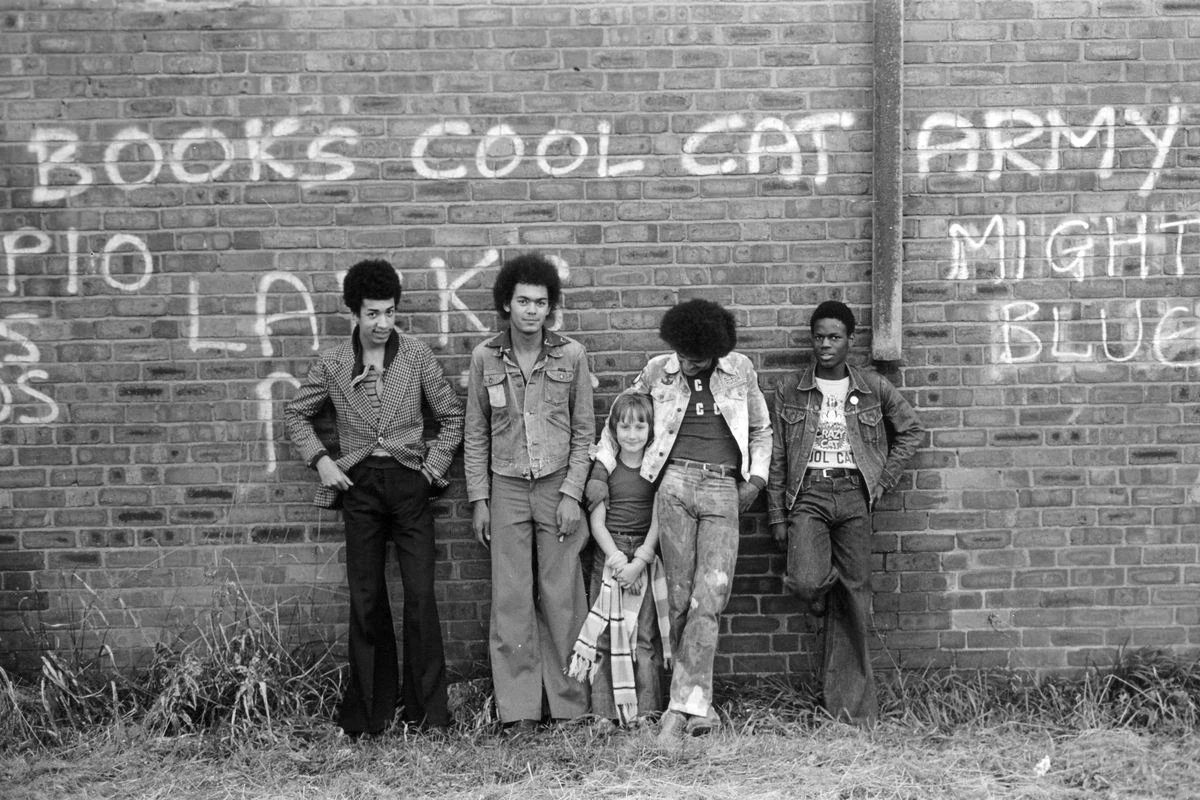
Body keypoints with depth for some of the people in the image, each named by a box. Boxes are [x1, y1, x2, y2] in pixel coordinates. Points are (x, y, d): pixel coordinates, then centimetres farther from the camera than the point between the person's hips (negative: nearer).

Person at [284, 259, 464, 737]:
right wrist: (320, 460, 1)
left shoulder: (417, 356, 0)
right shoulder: (332, 364, 2)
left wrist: (435, 465, -2)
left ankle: (428, 711, 5)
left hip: (409, 482, -1)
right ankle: (368, 711, 15)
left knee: (420, 595, -4)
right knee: (366, 599, 6)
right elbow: (297, 414, 13)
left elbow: (452, 416, 6)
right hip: (359, 485, 1)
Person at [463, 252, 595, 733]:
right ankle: (518, 707, 8)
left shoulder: (571, 356, -2)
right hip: (506, 488, 1)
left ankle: (568, 700, 13)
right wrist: (479, 499, 2)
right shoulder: (485, 358, 0)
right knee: (511, 599, 1)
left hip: (558, 487, -1)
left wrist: (572, 494, -5)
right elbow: (476, 434, 6)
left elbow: (584, 431, 2)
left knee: (562, 597, 1)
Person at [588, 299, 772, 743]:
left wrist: (756, 479, 8)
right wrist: (600, 470, 10)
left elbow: (761, 430, 20)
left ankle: (682, 707, -10)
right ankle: (699, 706, 5)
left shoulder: (740, 371, 8)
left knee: (708, 601, -11)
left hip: (724, 490, 0)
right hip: (676, 483, 0)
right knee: (680, 599, -3)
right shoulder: (657, 372, 7)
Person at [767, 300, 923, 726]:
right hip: (807, 494, -1)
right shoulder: (789, 390, 6)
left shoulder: (874, 388, 8)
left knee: (854, 597, 1)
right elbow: (777, 457, 7)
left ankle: (852, 705, 10)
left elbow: (910, 430, 19)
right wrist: (777, 516, 2)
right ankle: (820, 588, 17)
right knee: (808, 582, -24)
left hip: (853, 495, 1)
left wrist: (884, 479, 9)